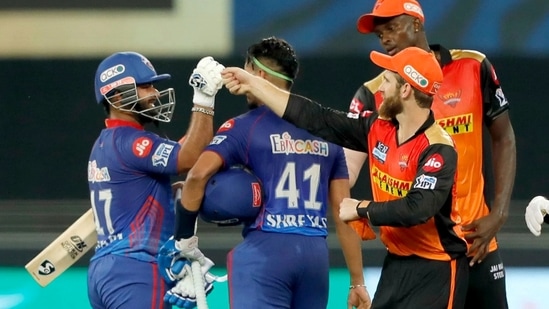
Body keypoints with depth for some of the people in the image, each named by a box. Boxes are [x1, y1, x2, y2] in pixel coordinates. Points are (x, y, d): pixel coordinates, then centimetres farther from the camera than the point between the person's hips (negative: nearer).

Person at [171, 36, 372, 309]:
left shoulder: (245, 128, -1)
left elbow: (199, 174, -17)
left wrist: (185, 234, -5)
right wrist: (357, 281, 14)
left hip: (265, 249, -5)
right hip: (315, 253, 5)